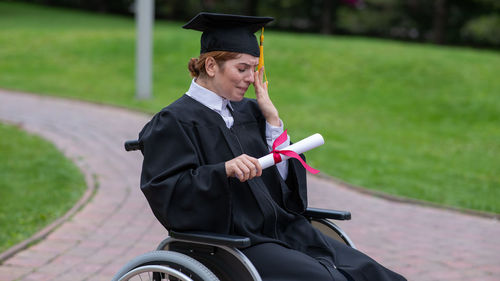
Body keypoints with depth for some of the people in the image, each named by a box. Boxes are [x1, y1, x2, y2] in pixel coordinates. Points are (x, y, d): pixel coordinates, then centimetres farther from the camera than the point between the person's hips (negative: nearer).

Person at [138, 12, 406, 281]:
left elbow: (281, 177, 12)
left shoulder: (248, 110, 16)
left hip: (282, 230, 7)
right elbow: (167, 191, -15)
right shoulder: (175, 121, -3)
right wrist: (225, 169, -28)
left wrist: (272, 118, 3)